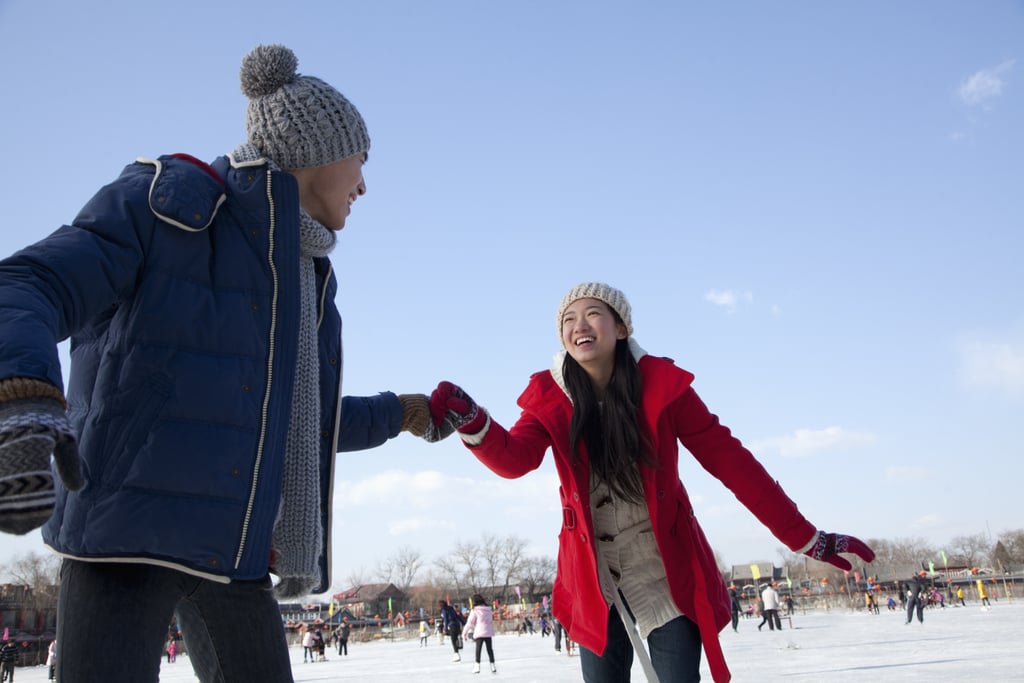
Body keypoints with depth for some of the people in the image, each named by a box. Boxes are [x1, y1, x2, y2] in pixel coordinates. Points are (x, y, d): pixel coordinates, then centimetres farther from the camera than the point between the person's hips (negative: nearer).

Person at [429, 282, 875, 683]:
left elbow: (729, 460, -8)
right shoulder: (550, 399, -6)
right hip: (594, 580, 2)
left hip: (668, 571, -1)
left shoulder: (661, 384, -10)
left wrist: (805, 538, -9)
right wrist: (470, 421, -46)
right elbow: (512, 459, -23)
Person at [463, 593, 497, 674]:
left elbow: (470, 622, -4)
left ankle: (477, 666, -5)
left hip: (479, 632, -4)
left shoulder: (475, 610, -7)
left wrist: (465, 632, 5)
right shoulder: (488, 609, 8)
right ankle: (492, 666, 11)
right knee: (489, 649, 11)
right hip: (488, 632, 4)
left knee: (478, 649, 1)